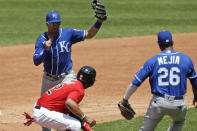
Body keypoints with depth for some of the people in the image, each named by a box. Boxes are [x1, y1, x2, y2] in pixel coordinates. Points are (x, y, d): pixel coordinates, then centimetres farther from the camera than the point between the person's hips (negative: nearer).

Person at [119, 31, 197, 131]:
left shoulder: (152, 61, 1)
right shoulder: (186, 59, 3)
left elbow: (136, 82, 0)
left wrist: (125, 99, 13)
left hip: (158, 103, -1)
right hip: (178, 104, 1)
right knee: (179, 122, 33)